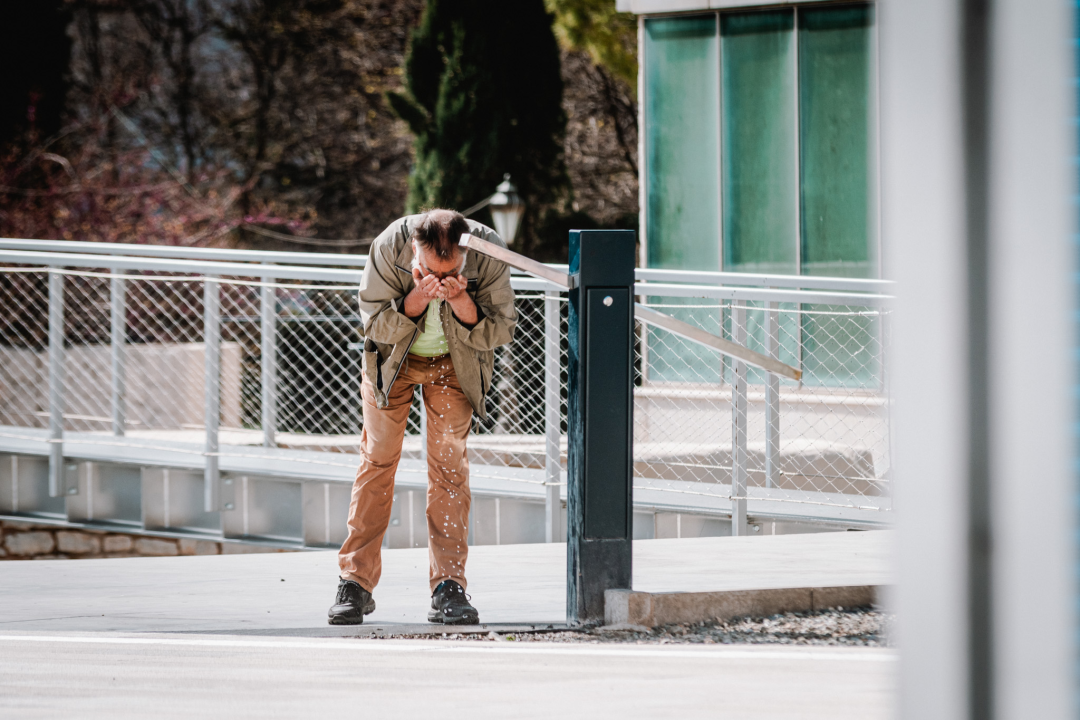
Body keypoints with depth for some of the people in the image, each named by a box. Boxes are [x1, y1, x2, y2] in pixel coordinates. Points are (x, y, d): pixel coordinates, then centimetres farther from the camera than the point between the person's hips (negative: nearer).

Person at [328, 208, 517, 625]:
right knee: (378, 459, -1)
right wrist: (417, 298, -41)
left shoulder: (489, 252, -30)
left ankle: (449, 586, -7)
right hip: (393, 358, 0)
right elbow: (376, 326, -23)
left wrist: (461, 301, -39)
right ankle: (355, 583, 5)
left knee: (449, 462, -7)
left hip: (453, 361, 0)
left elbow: (500, 332, -20)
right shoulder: (389, 247, -32)